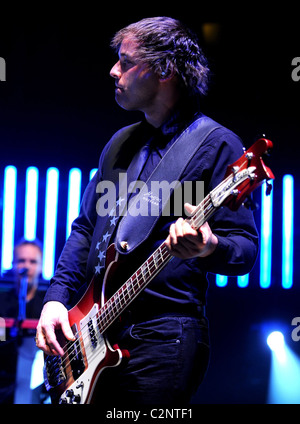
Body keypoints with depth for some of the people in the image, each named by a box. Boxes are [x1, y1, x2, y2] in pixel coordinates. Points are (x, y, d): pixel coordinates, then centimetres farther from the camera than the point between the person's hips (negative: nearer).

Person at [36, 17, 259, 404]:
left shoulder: (216, 146, -6)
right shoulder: (122, 143, 17)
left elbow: (246, 249, -10)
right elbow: (85, 226, 21)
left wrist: (208, 248, -32)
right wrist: (57, 297, 8)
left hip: (162, 341, -7)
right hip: (95, 335, 7)